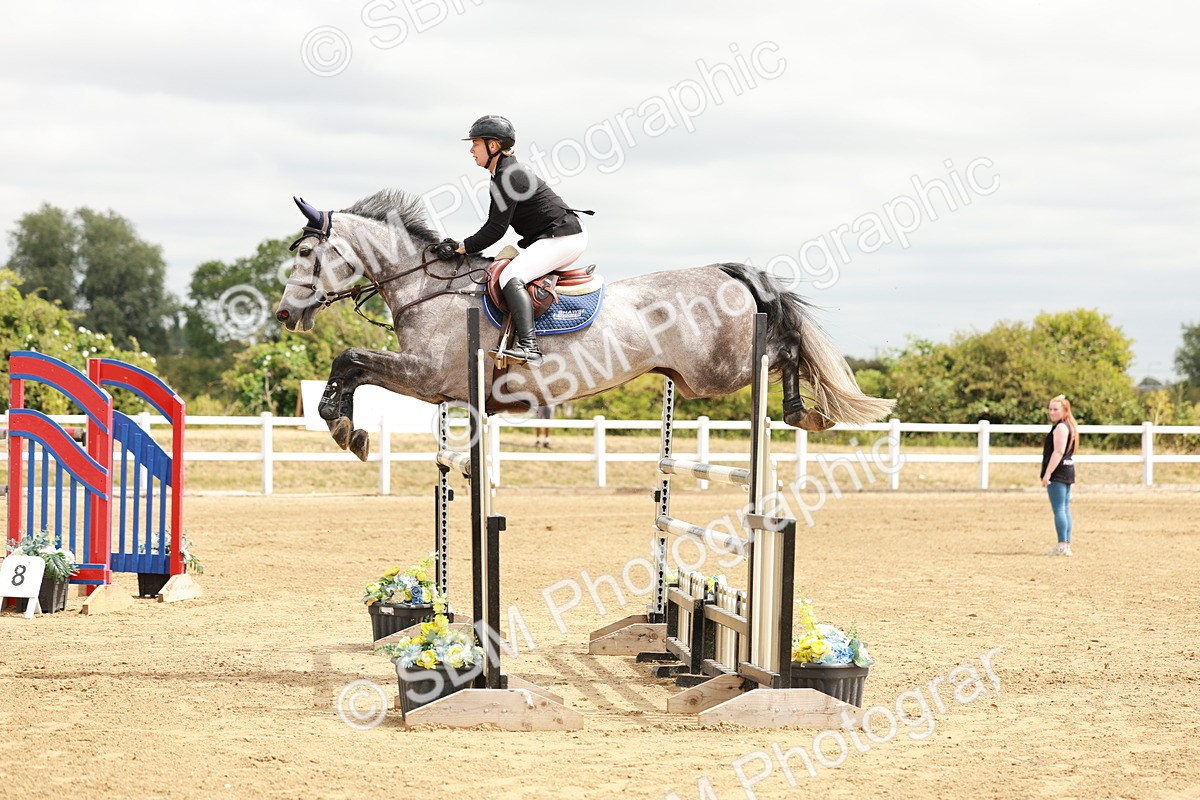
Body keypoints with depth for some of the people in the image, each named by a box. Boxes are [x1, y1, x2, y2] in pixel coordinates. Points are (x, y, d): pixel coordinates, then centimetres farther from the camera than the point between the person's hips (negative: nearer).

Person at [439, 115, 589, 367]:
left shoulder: (508, 176, -15)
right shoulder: (507, 173, 17)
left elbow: (497, 228, -18)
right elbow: (495, 225, 19)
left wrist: (462, 247, -13)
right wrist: (462, 245, 11)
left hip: (563, 237, -11)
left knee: (511, 277, -26)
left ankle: (528, 346, -38)